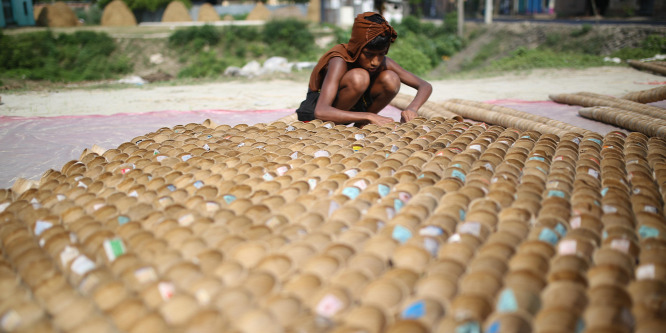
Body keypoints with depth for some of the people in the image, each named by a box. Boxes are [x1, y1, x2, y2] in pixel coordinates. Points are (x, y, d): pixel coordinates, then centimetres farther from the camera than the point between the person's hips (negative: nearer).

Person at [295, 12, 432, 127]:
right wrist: (370, 116, -48)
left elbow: (425, 86, -11)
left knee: (391, 80, -21)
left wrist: (412, 108, -34)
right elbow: (320, 111, -45)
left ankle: (360, 125, -4)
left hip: (352, 106, 6)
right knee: (359, 77, -35)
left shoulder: (383, 63, -17)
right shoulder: (339, 61, -32)